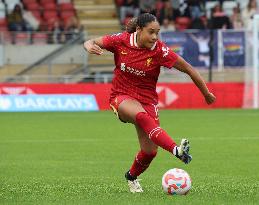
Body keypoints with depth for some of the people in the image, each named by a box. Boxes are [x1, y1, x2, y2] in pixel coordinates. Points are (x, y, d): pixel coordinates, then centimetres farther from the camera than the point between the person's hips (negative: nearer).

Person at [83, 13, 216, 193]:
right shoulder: (122, 40, -10)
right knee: (142, 116, -37)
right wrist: (90, 46, -25)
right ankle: (176, 150, -55)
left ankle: (132, 177, 28)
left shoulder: (159, 50, -14)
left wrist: (207, 94, -3)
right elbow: (91, 43, 0)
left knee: (150, 151, -6)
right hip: (122, 97, -1)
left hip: (147, 99, 1)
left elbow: (188, 69, -8)